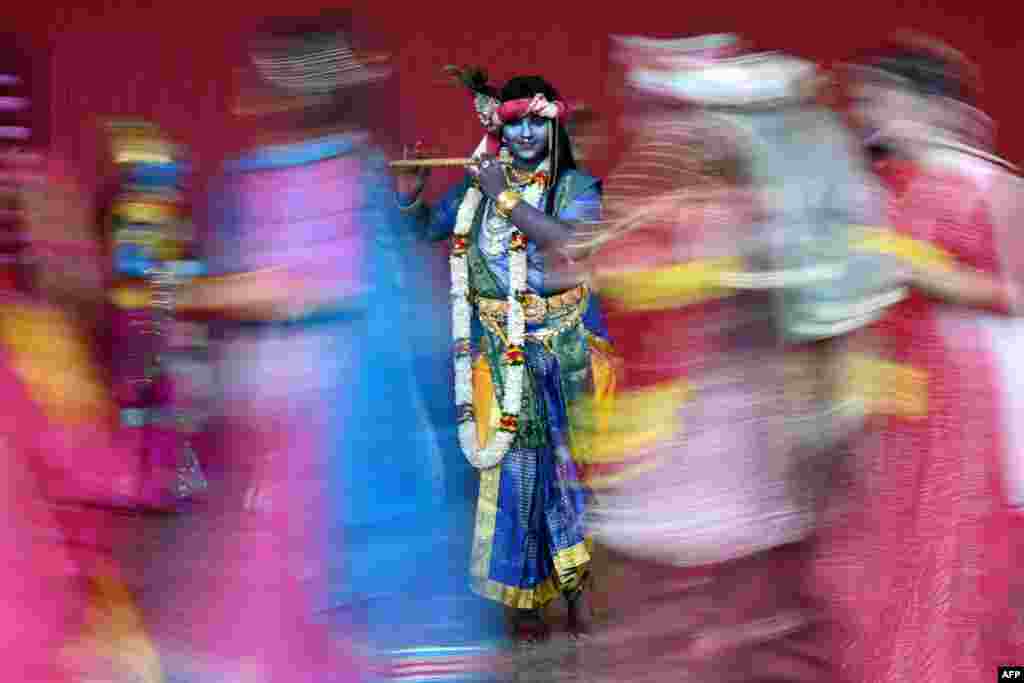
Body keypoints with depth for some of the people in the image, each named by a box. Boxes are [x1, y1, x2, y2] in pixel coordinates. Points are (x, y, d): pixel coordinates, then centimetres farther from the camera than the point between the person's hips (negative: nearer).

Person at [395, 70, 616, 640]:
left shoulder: (576, 187, -3)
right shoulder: (477, 187, 5)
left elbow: (569, 240, -23)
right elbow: (429, 229, 18)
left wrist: (505, 196, -18)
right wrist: (410, 196, -2)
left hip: (566, 348, -1)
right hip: (502, 352, 1)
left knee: (571, 459, 4)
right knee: (513, 465, 1)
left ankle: (578, 583, 18)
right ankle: (524, 595, 12)